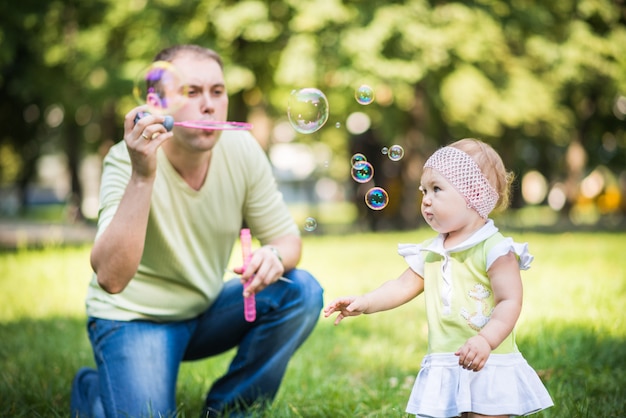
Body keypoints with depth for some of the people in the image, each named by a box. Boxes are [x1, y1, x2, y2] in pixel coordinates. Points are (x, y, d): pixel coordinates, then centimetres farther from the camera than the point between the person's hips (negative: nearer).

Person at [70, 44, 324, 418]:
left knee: (302, 292, -17)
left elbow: (287, 237, -2)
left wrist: (275, 256, -27)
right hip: (135, 315, -4)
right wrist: (142, 176, -46)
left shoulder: (241, 149, -12)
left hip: (206, 306, 5)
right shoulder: (127, 160, -25)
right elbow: (110, 278, -38)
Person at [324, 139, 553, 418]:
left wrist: (485, 340, -31)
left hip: (488, 367, -6)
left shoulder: (494, 248, -10)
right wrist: (365, 303, 2)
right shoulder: (430, 251, 12)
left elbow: (510, 302, -17)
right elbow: (404, 285, 16)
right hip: (443, 368, 6)